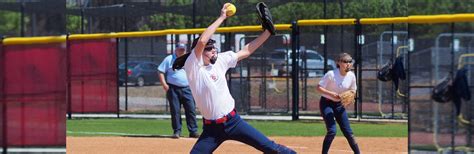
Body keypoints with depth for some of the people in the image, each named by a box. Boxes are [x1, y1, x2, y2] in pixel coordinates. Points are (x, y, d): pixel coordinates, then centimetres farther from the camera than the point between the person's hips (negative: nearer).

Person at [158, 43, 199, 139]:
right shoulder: (169, 59, 3)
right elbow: (161, 72, 0)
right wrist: (164, 84, -11)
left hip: (187, 89, 2)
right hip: (173, 89, -2)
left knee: (191, 109, -4)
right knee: (175, 110, -1)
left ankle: (193, 131, 0)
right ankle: (177, 131, 6)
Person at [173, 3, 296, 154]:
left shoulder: (220, 61, 4)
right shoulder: (192, 67, -12)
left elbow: (246, 51, 11)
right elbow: (201, 41, -27)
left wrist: (267, 32, 4)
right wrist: (221, 18, -22)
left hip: (233, 121, 4)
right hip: (212, 128, -4)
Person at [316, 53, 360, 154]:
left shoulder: (351, 76, -7)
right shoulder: (331, 74, -22)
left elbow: (352, 90, 8)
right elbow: (318, 88, -18)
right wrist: (331, 94, -30)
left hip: (339, 104, 5)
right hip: (326, 103, -5)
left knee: (348, 132, 3)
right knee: (332, 131, -18)